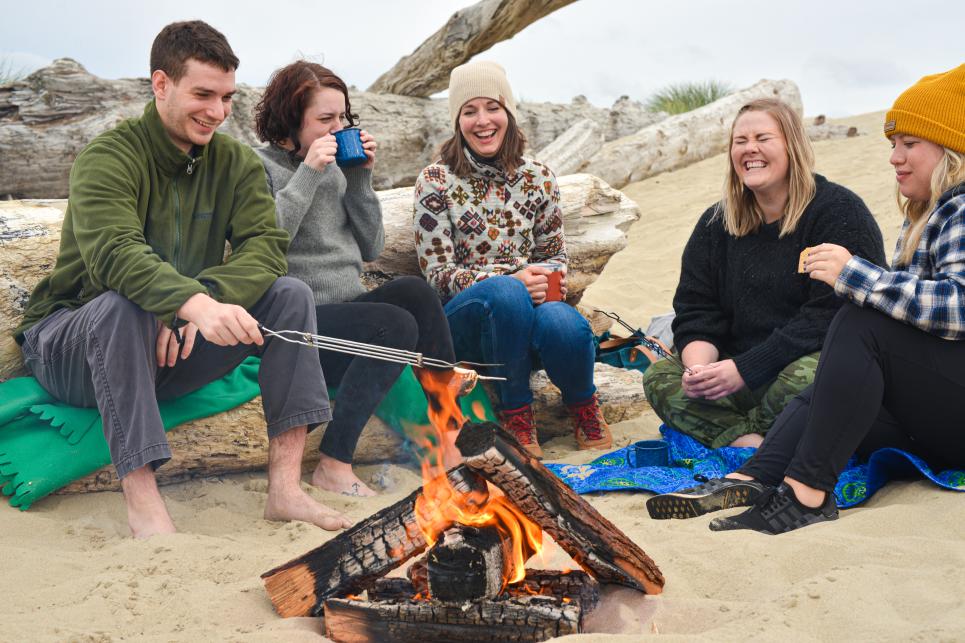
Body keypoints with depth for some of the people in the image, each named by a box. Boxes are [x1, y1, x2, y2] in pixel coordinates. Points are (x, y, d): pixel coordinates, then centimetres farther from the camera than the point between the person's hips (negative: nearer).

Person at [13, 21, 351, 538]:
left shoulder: (236, 163, 2)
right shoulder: (109, 158, -15)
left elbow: (265, 245, -14)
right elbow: (112, 253, -34)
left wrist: (205, 298, -33)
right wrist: (195, 303, -52)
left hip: (176, 345, 5)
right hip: (75, 348, -4)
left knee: (289, 295, -15)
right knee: (123, 305, -37)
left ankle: (285, 486, -22)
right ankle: (142, 500, -34)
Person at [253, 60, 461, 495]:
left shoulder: (336, 169, 16)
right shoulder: (261, 166, -1)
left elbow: (370, 249, 13)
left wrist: (359, 181, 4)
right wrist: (308, 175, -17)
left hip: (349, 311, 6)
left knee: (414, 290, -22)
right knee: (397, 324, -28)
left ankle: (450, 439, -21)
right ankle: (334, 465, -24)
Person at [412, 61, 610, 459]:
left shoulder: (537, 178, 8)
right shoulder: (435, 182, -2)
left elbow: (556, 256, 13)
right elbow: (437, 273, -6)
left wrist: (546, 279, -12)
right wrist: (510, 279, -21)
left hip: (524, 318, 2)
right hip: (464, 319, -2)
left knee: (561, 321, -34)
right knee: (506, 292, -37)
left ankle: (583, 405, -1)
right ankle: (515, 412, -17)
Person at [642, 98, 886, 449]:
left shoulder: (839, 210, -8)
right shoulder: (715, 224, 10)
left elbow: (829, 315, -18)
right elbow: (695, 311, 5)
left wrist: (744, 369, -23)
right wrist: (699, 367, -18)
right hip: (740, 379, 6)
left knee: (807, 375, -38)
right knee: (658, 378, -13)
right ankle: (751, 443, -29)